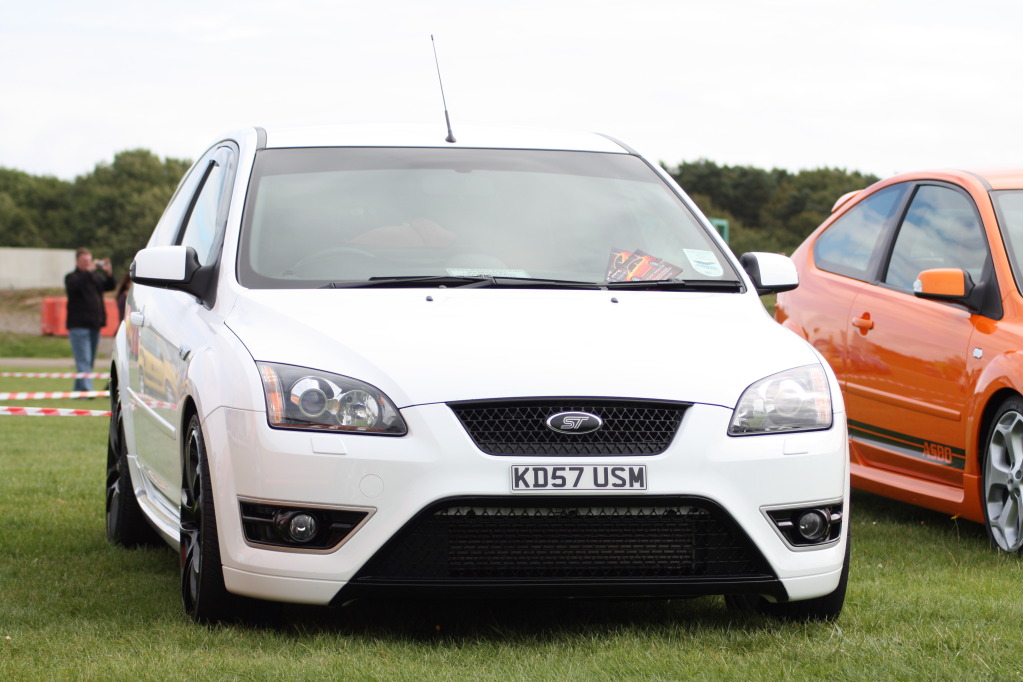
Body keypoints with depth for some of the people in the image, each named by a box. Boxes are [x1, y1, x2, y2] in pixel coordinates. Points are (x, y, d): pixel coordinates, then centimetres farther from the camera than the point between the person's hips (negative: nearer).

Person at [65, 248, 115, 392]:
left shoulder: (96, 276, 16)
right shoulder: (72, 277, 1)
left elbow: (110, 286, 6)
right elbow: (75, 285, -21)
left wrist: (109, 273, -12)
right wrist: (88, 271, -26)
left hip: (94, 325, 6)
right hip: (79, 325, -6)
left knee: (89, 361, 10)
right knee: (83, 361, -14)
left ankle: (78, 390, 17)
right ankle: (86, 389, -22)